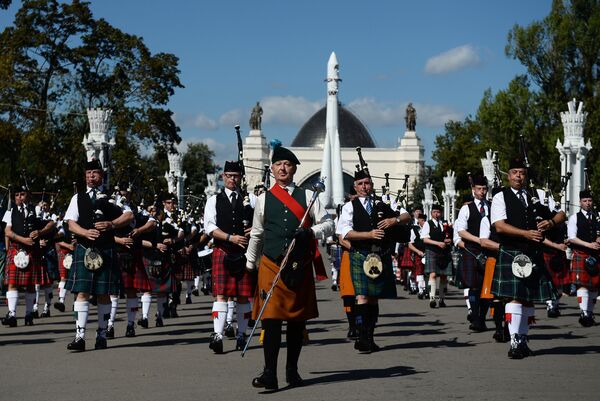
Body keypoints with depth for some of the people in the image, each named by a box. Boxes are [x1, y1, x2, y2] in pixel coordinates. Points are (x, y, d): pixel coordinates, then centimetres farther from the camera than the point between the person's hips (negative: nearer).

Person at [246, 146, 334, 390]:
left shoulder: (307, 196, 7)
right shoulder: (264, 199, 8)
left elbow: (328, 224, 3)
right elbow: (256, 235, 18)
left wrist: (310, 232, -16)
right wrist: (250, 265, 21)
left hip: (300, 266, 1)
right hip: (271, 264, -1)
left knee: (297, 319, 8)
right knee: (271, 317, -11)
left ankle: (292, 370, 20)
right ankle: (269, 373, -12)